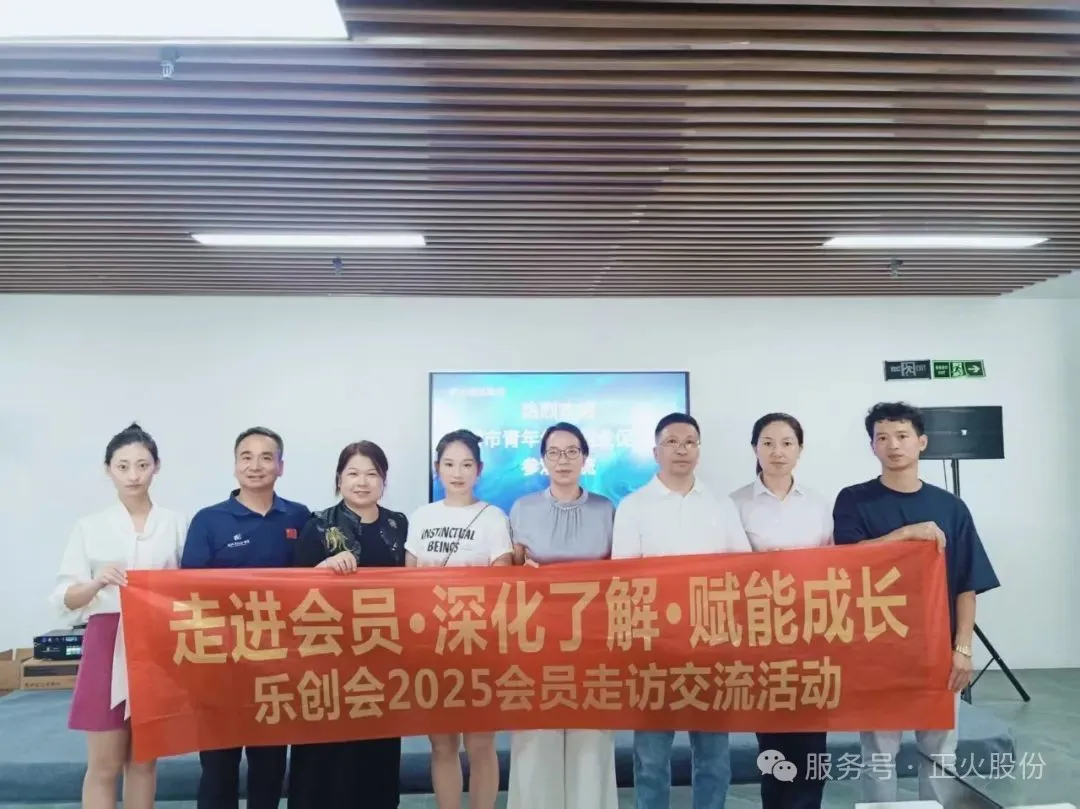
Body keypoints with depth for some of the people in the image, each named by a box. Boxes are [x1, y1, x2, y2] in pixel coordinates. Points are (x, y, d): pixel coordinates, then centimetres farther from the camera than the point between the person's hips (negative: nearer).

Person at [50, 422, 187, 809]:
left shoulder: (175, 524, 4)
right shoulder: (89, 527, 2)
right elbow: (63, 598, -2)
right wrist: (97, 583, -22)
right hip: (107, 646, -1)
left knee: (144, 761, 12)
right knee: (105, 765, 4)